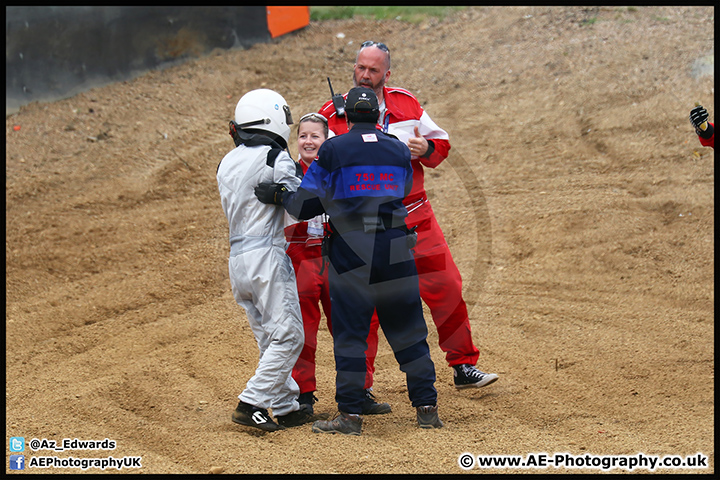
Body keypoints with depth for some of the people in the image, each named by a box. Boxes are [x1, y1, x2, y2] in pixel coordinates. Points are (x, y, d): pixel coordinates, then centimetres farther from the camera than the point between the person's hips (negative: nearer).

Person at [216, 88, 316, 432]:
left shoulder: (227, 163, 14)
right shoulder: (275, 158, -9)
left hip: (237, 257, 8)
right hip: (267, 254, -8)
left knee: (270, 338, 13)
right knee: (287, 336, -5)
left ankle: (287, 407, 15)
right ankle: (251, 404, -13)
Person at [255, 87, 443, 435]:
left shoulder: (333, 150, -3)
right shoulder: (399, 150, 7)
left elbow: (306, 205, -3)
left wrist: (278, 196, 13)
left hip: (350, 253, -3)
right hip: (396, 250, 3)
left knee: (350, 333, 3)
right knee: (408, 331, 10)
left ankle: (350, 415, 2)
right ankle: (427, 409, 12)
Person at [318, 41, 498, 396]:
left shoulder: (407, 104, 6)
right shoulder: (333, 115, -4)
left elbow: (441, 143, 14)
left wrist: (427, 148, -9)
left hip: (416, 218, 3)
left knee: (446, 287, 3)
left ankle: (463, 366, 17)